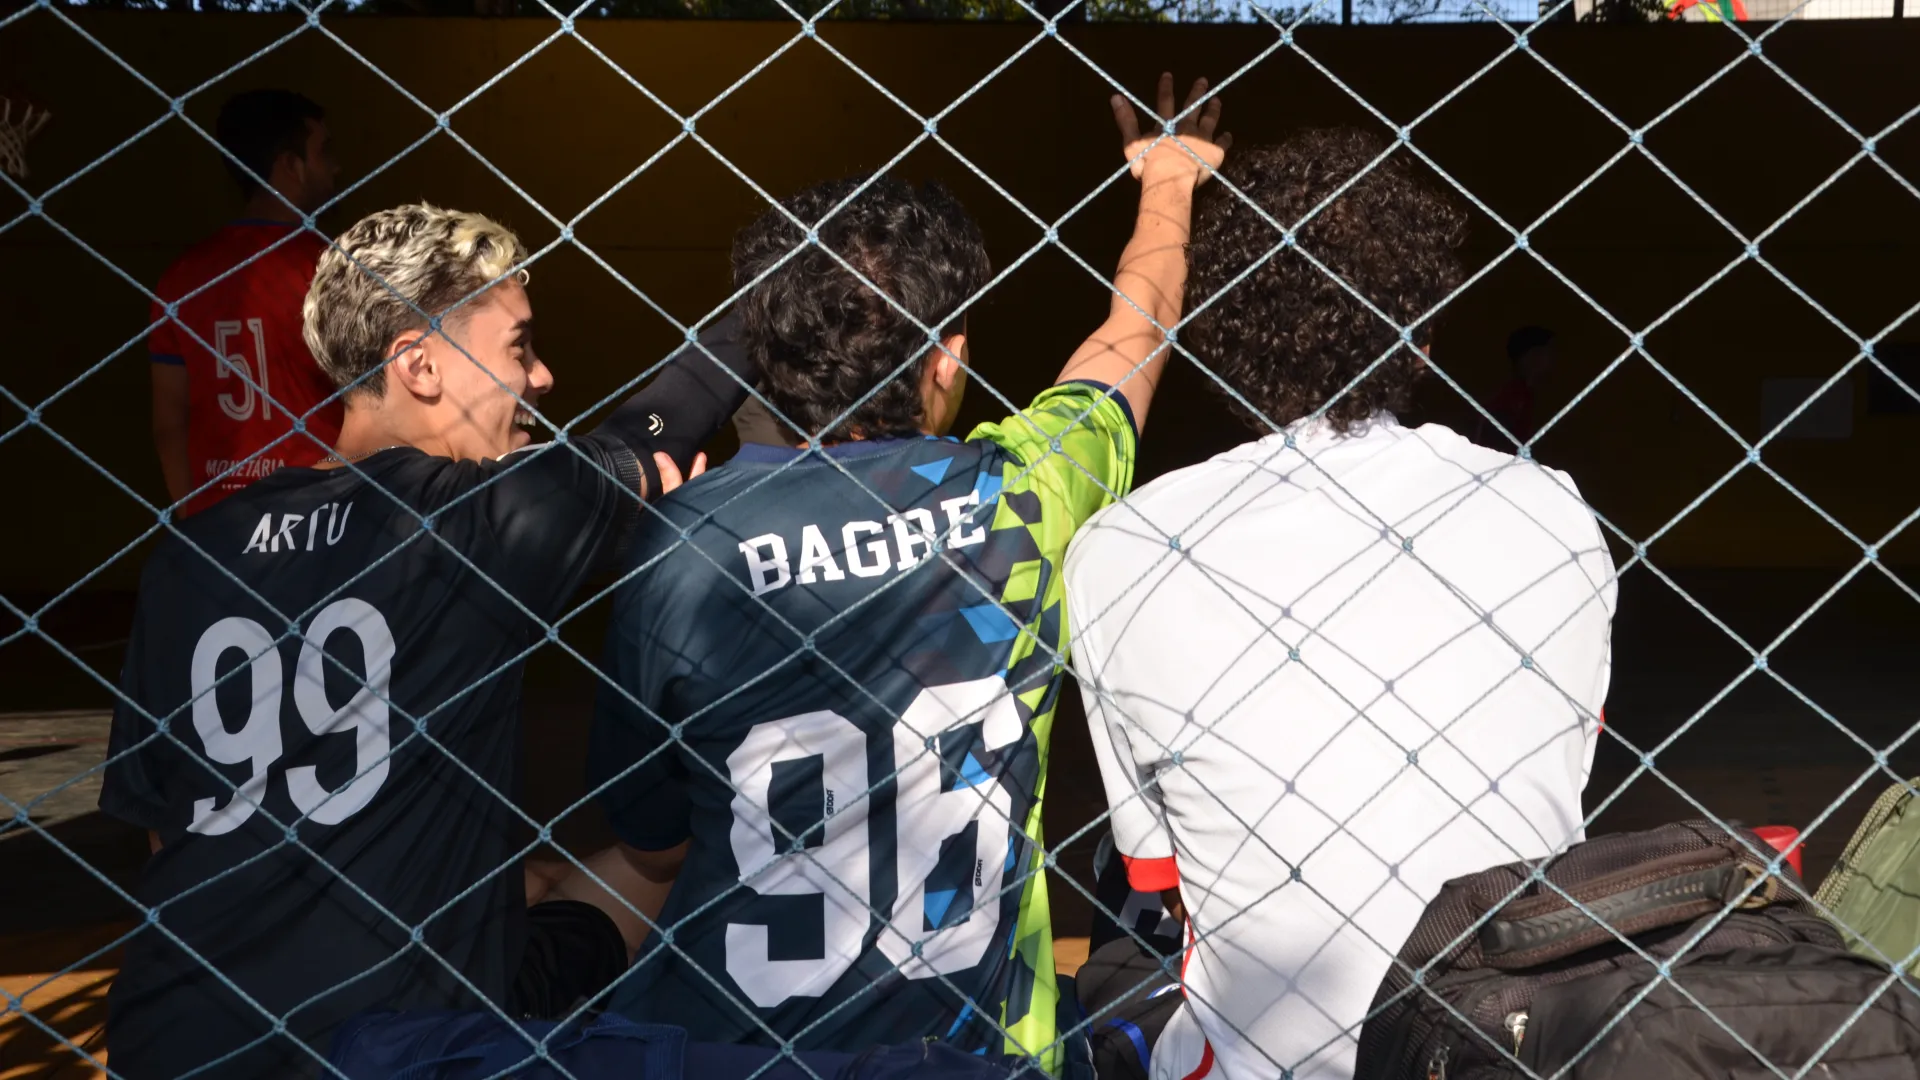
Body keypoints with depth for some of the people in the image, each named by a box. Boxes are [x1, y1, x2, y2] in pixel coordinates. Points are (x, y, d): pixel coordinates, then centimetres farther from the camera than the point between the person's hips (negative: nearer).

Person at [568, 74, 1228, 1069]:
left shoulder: (683, 539, -16)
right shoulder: (1018, 492, -12)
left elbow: (649, 845, -2)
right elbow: (1137, 326, 10)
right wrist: (1169, 175, 29)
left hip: (723, 1036, 0)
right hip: (969, 1043, 1)